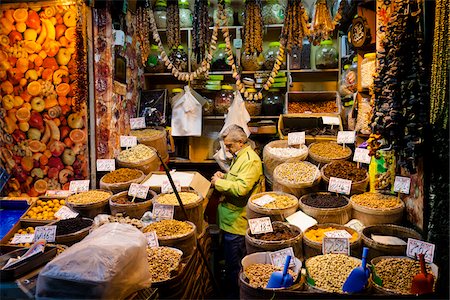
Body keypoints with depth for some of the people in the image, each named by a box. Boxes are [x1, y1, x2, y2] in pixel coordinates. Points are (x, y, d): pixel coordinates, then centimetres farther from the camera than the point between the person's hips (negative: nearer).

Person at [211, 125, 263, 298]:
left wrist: (219, 182, -18)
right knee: (230, 259, 21)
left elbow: (241, 188, -28)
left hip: (237, 221, -10)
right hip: (231, 219, 10)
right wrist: (224, 177, 8)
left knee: (233, 263, 2)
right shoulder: (239, 156, 13)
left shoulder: (250, 160, -19)